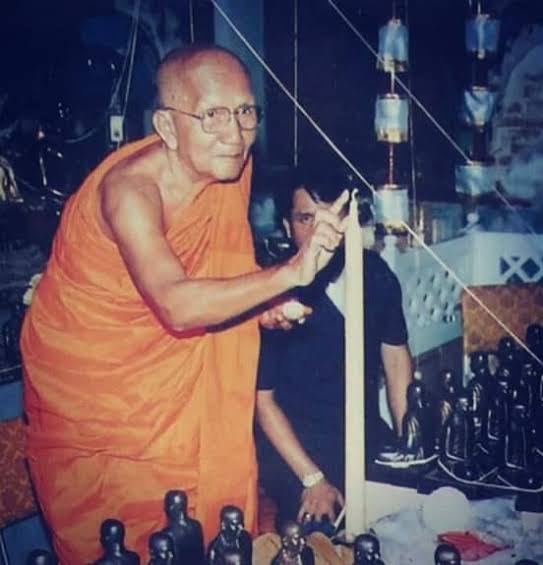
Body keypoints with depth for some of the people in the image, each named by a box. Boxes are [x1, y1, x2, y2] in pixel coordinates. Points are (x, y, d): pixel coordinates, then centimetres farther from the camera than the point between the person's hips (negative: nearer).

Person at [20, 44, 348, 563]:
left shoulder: (233, 167, -9)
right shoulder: (128, 189, -30)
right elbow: (177, 306, -44)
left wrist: (257, 301, -9)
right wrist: (290, 273, -53)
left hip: (173, 373, 6)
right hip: (87, 382, -6)